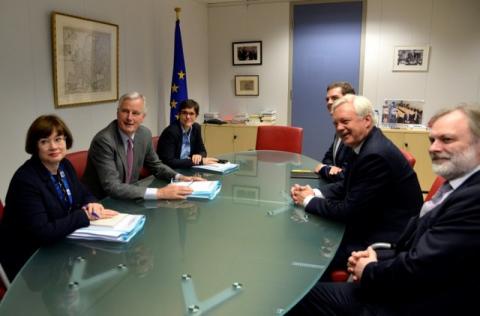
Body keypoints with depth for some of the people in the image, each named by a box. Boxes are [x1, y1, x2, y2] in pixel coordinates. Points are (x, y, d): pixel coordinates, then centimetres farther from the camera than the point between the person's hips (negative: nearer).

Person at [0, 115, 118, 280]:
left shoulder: (65, 165, -1)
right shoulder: (25, 180, -23)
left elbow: (84, 195, 10)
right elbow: (41, 232, -28)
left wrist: (92, 205, -13)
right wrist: (85, 215, -24)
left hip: (60, 245, 7)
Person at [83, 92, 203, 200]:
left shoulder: (145, 134, -3)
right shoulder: (104, 140, -22)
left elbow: (155, 165, 12)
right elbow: (112, 187, -28)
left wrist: (179, 177, -6)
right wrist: (159, 193, -33)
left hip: (127, 198, 6)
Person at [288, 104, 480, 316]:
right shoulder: (460, 188, 8)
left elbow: (419, 268, -27)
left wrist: (370, 271, -8)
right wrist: (377, 261, -7)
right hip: (404, 293, 8)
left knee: (305, 296, 0)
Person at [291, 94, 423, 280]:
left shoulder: (376, 155, -27)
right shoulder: (365, 145, 3)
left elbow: (349, 211, -23)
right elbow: (346, 187, 13)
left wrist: (309, 200, -10)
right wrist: (314, 193, -4)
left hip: (388, 241, -9)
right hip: (373, 225, 9)